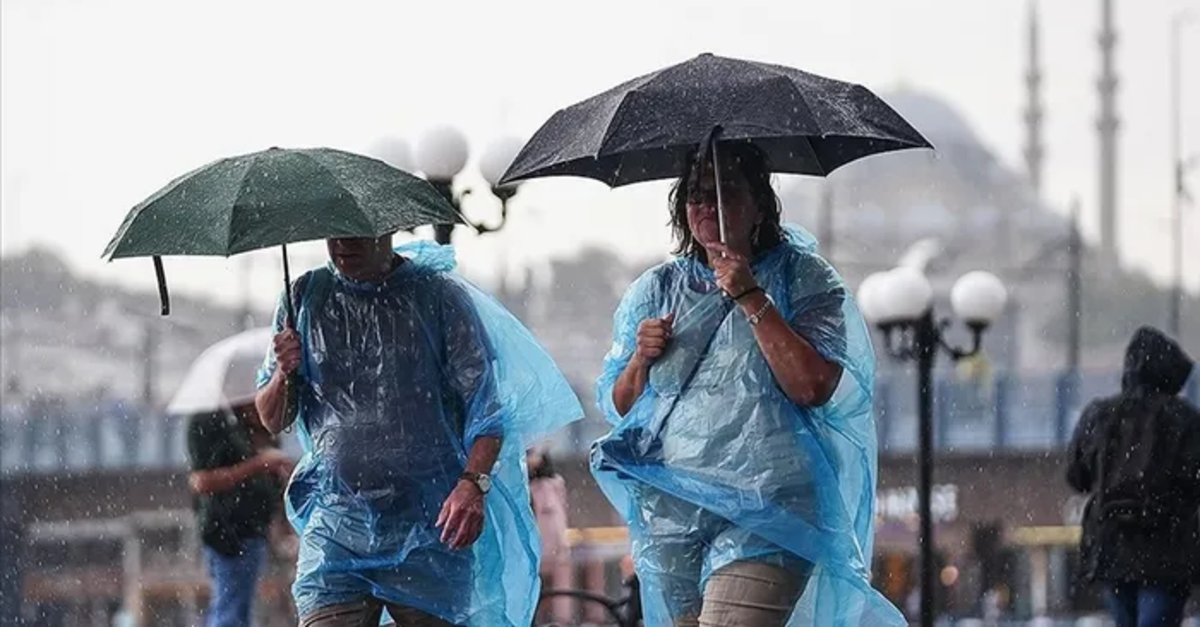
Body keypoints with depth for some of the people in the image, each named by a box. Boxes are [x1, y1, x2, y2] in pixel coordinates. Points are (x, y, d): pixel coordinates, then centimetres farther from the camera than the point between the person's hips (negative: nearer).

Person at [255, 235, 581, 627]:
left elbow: (486, 406, -3)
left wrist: (473, 483, -20)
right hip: (335, 528, 2)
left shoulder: (441, 296, 1)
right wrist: (285, 374, -9)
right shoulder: (305, 298, 10)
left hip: (429, 529, -2)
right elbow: (272, 422, 14)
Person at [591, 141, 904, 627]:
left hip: (764, 513, -5)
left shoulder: (803, 278, 3)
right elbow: (616, 407, 17)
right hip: (668, 511, 5)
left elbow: (813, 386, -12)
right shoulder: (655, 291, 15)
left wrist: (751, 299, -12)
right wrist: (641, 360, -4)